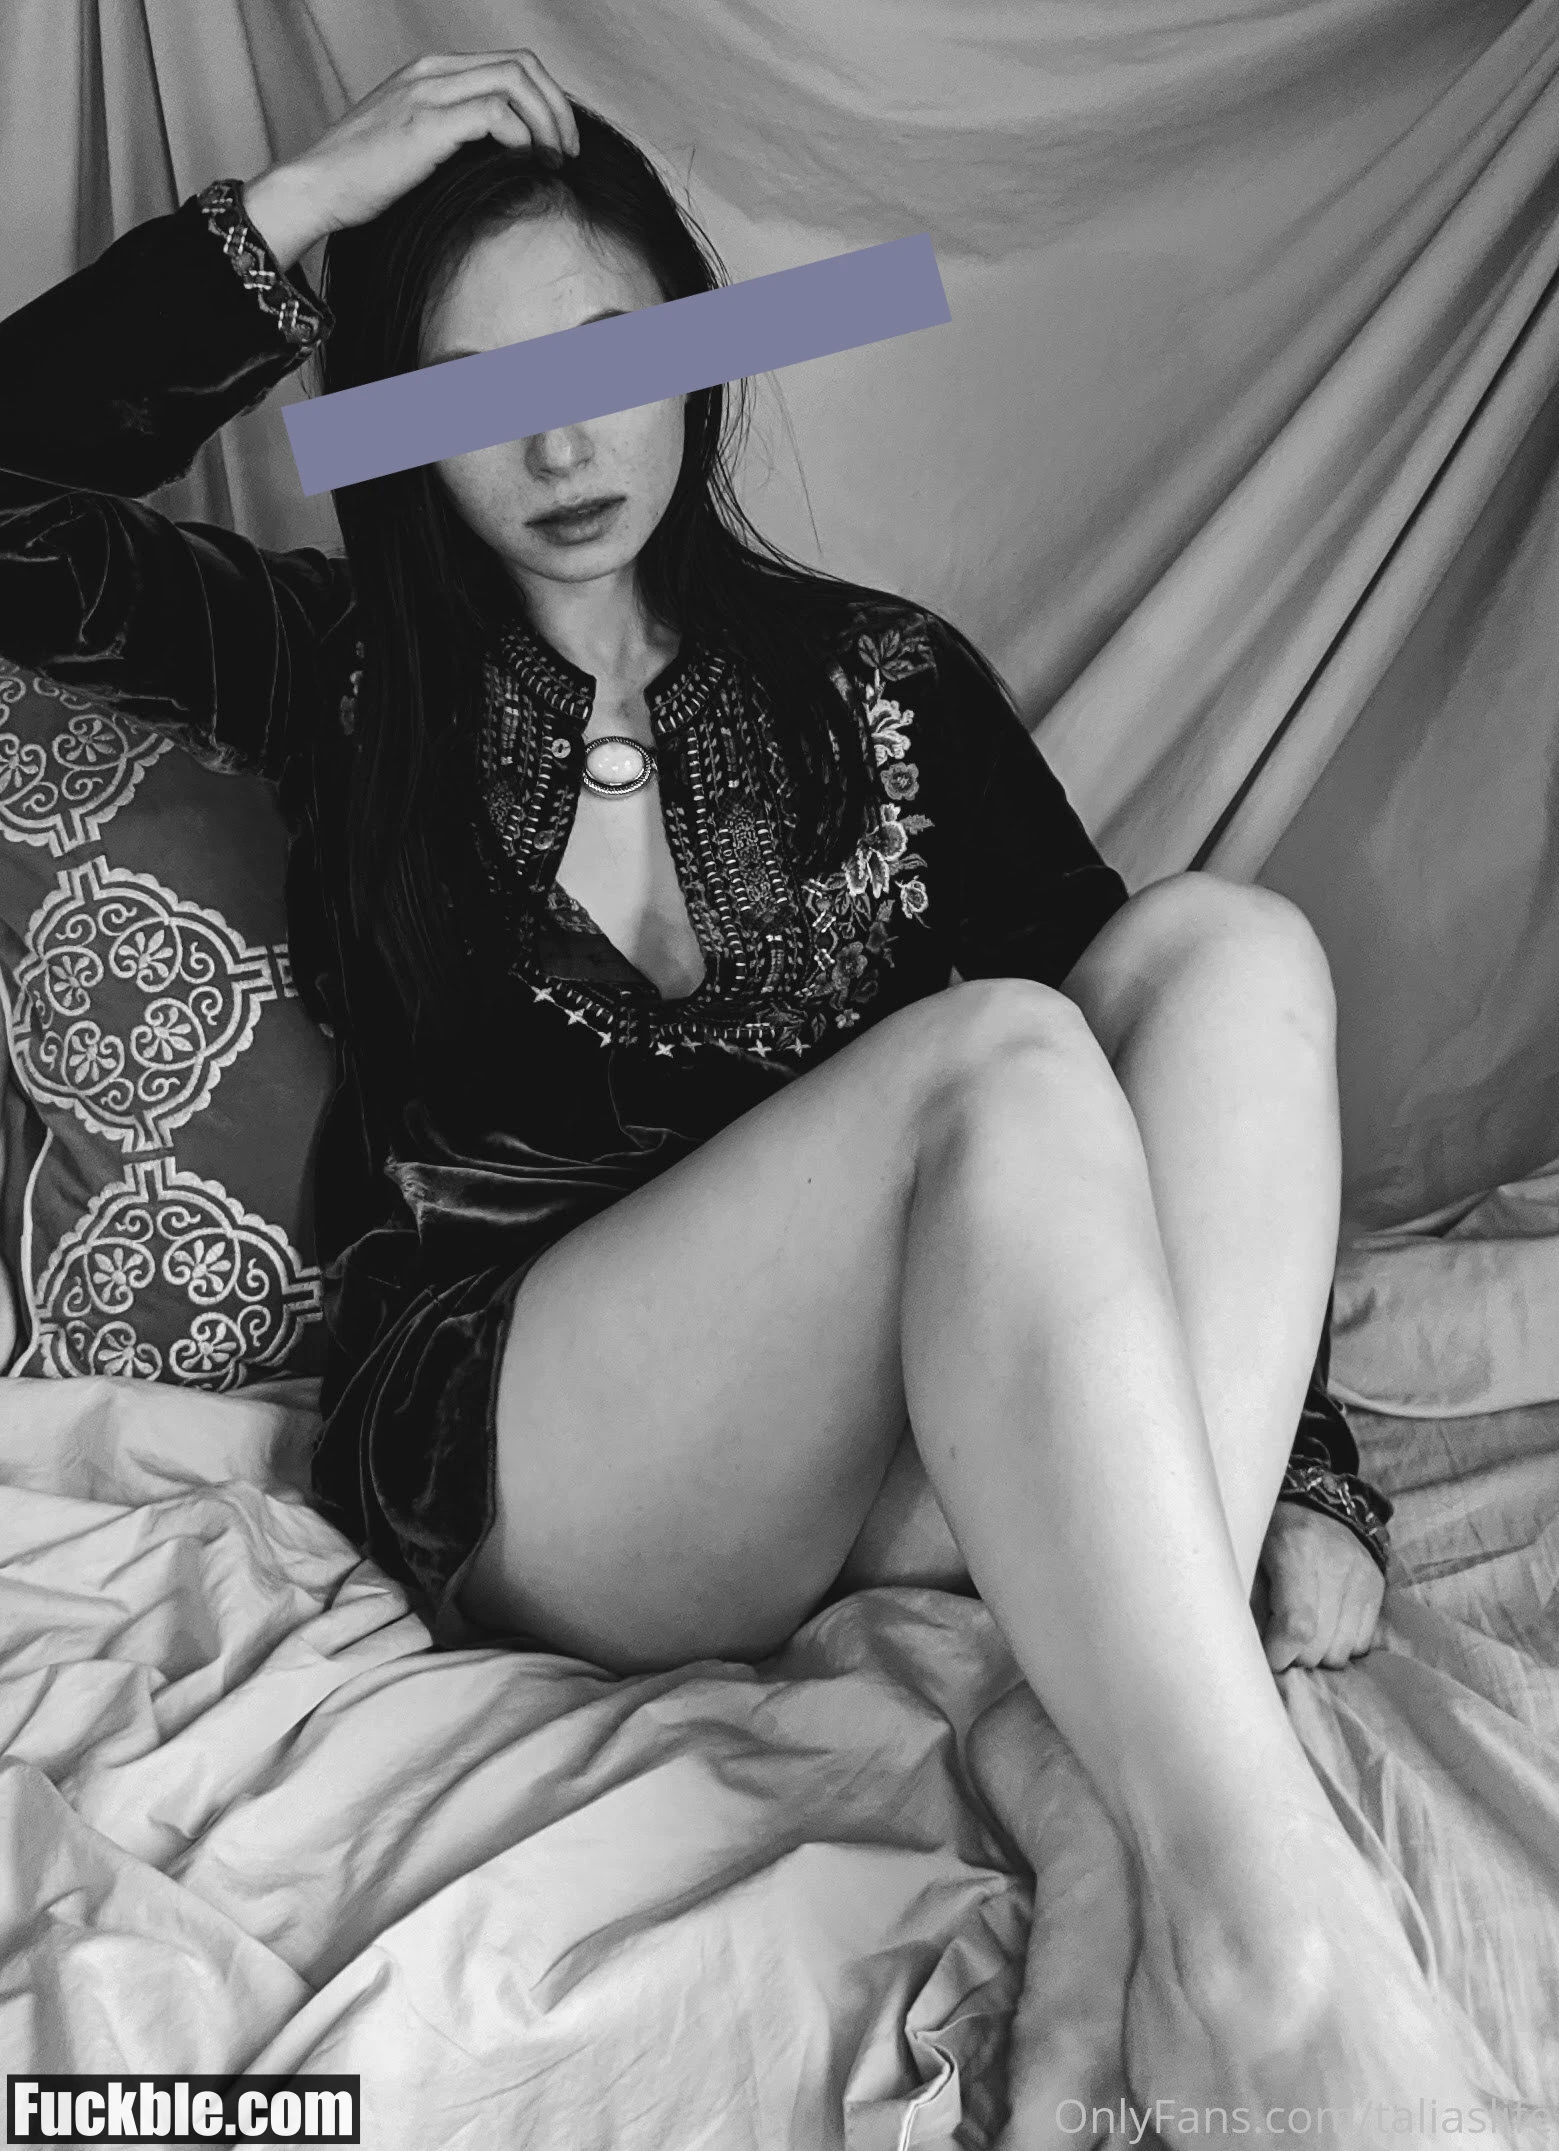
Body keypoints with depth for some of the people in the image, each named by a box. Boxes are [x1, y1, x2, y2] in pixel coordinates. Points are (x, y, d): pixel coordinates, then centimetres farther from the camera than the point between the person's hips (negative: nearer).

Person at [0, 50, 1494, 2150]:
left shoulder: (878, 679, 10)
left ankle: (1108, 1767, -30)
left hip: (897, 1447, 3)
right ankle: (1273, 1934, -36)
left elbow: (1146, 1030, 3)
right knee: (994, 1060, -28)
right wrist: (298, 204, -6)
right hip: (508, 1456, -3)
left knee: (1227, 942, -18)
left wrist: (1300, 1461, -7)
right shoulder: (352, 677, 9)